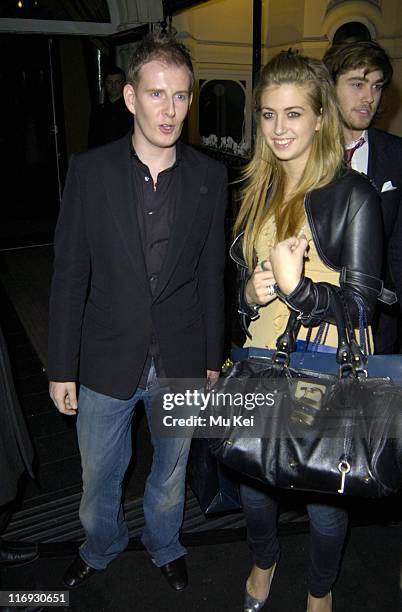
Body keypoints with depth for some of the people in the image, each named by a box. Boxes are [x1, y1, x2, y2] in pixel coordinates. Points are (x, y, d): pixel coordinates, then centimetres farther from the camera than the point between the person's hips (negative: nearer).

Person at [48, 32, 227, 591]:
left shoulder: (209, 176, -5)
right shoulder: (90, 171, -9)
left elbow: (210, 275, 1)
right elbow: (70, 276, -6)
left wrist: (212, 359, 4)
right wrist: (61, 368, -4)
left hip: (181, 363, 1)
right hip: (108, 362, 0)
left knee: (171, 470, 22)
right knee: (99, 475, 20)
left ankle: (164, 545, 52)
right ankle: (102, 546, 52)